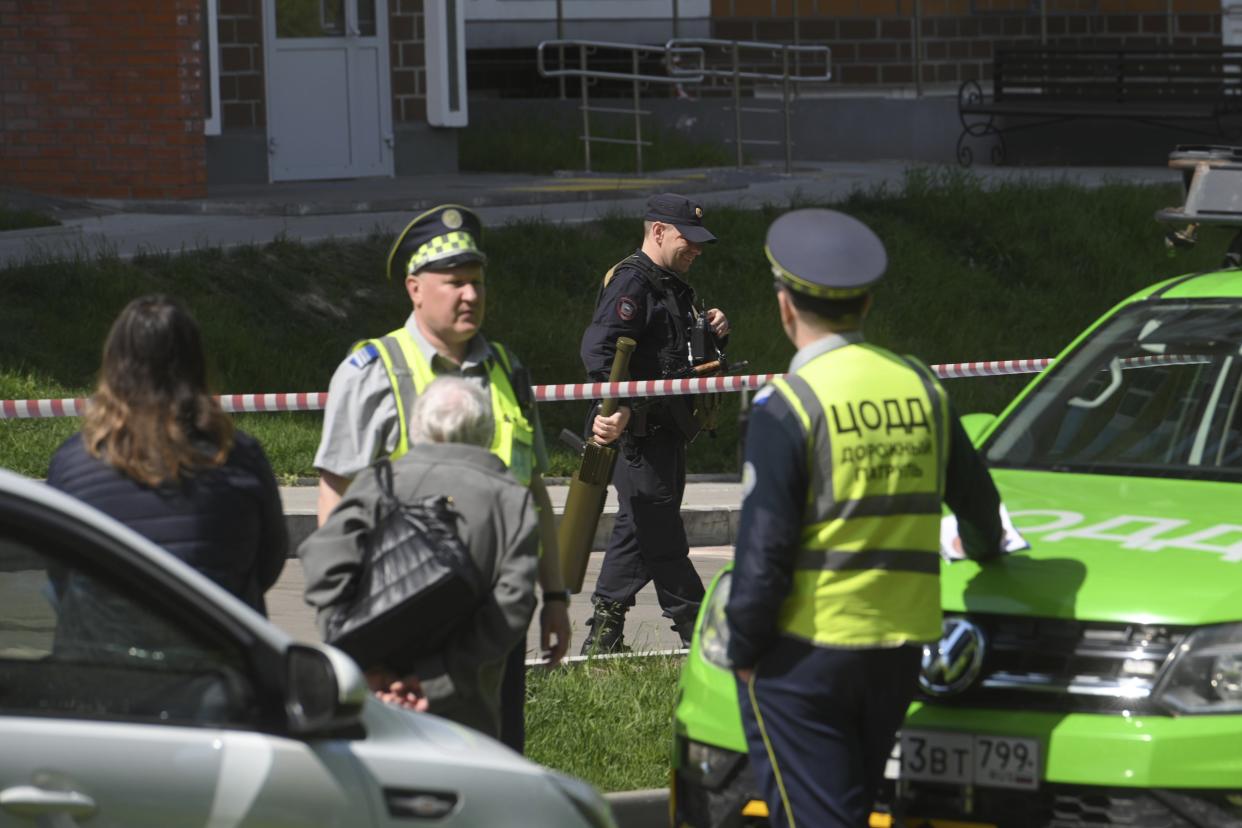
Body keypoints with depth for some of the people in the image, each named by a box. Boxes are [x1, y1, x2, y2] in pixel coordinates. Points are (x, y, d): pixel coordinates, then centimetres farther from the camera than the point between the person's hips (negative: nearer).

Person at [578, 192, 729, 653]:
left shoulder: (674, 287, 21)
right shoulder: (630, 283, -12)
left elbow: (692, 357, 29)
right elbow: (599, 349, -25)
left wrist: (715, 335, 7)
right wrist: (617, 407, -38)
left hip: (667, 430, 11)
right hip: (639, 429, -11)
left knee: (638, 529, 12)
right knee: (661, 533, -5)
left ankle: (602, 637, 17)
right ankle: (698, 629, -2)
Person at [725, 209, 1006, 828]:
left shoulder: (787, 406, -12)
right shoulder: (920, 388, 8)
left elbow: (763, 547, -15)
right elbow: (975, 498, 24)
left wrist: (743, 648, -3)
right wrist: (983, 547, 46)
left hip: (801, 658, -6)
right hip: (899, 645, 6)